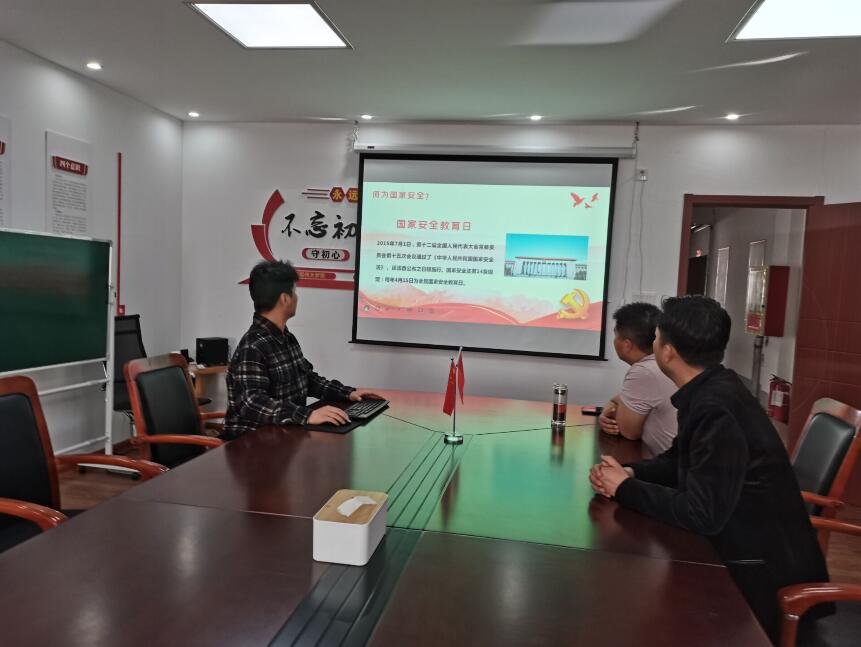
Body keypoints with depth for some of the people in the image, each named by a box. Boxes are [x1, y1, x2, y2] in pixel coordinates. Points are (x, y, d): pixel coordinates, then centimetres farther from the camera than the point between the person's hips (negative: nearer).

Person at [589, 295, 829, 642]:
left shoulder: (717, 410, -29)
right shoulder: (711, 390, -1)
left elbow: (702, 515, -29)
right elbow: (678, 460, 11)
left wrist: (625, 489, -17)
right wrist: (629, 472, -7)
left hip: (763, 572, -8)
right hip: (741, 545, 8)